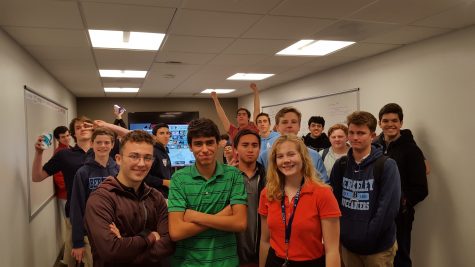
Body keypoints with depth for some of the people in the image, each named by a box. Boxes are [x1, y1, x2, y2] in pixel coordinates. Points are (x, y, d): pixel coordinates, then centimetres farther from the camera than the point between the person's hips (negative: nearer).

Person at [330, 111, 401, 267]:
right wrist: (342, 232, -4)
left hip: (378, 246, -3)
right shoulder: (340, 165, 1)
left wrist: (367, 238, -15)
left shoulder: (387, 165, -11)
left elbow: (389, 208, -16)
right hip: (347, 244, 4)